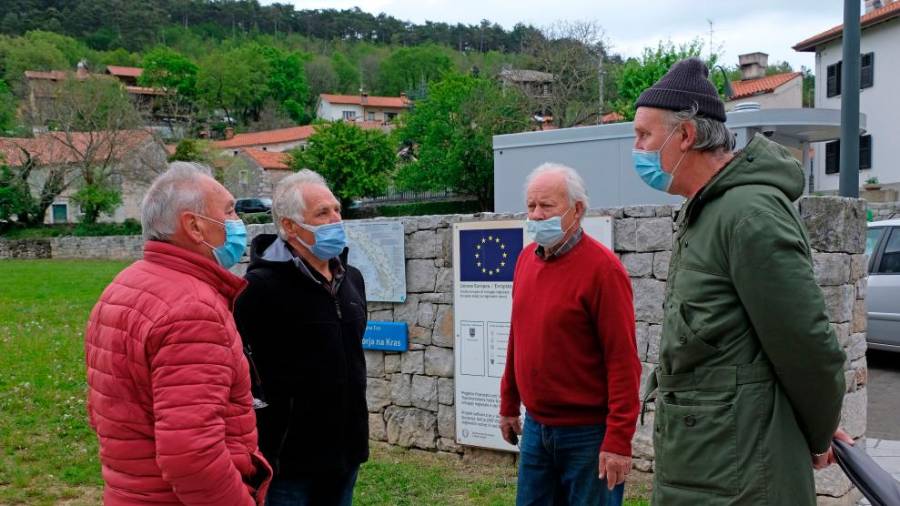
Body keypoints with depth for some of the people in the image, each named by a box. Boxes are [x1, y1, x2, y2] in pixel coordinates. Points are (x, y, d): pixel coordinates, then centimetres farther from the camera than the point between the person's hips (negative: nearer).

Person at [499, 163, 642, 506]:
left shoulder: (602, 268, -15)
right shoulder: (527, 258, 5)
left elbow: (623, 360, -17)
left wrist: (619, 439, -18)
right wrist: (508, 404, 16)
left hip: (588, 432, -6)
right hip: (535, 426, 6)